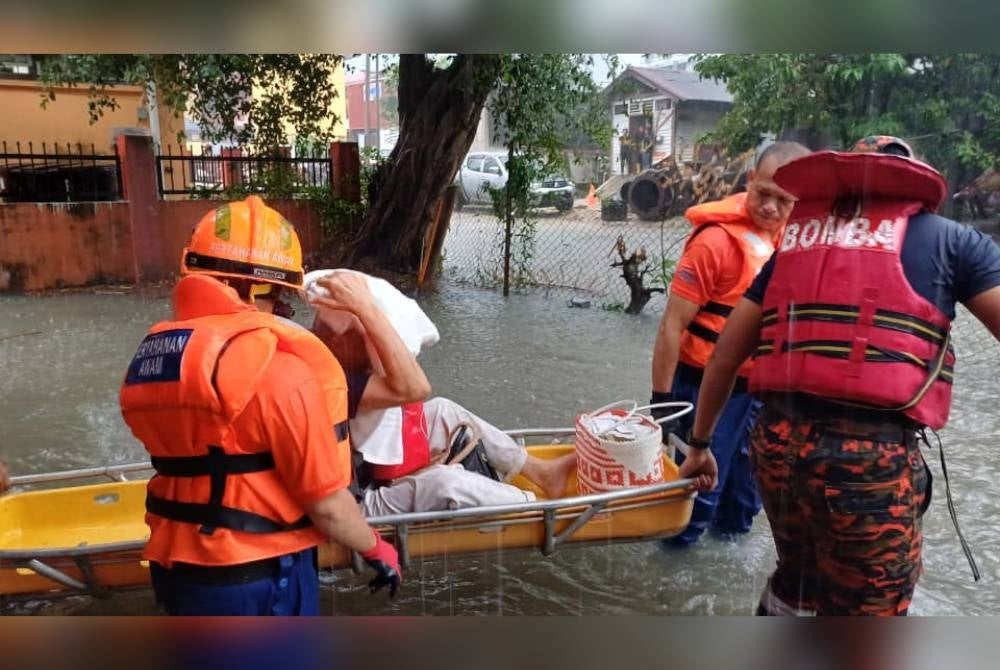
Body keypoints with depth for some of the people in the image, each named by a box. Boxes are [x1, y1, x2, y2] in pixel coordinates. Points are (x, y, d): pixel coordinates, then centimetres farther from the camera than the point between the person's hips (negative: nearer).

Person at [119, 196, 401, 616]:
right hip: (257, 577, -7)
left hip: (177, 566, 7)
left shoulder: (150, 355, -1)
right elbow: (326, 502, -19)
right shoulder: (275, 366, -24)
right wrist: (376, 550, -2)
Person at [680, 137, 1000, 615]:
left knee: (795, 575, 29)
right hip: (871, 453, -4)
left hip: (777, 441, 4)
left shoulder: (797, 240, 16)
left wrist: (700, 444, 25)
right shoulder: (949, 238, 8)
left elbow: (725, 357, 15)